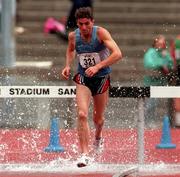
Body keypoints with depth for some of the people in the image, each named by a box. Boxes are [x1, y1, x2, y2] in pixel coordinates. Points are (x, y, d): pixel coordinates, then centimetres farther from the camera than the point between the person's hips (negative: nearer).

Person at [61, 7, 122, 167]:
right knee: (82, 114, -20)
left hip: (101, 78, -1)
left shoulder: (101, 33, -20)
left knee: (98, 119, 13)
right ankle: (85, 154, -21)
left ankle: (98, 136, 50)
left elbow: (117, 54, -31)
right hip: (83, 78, 1)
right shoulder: (73, 36, -8)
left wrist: (97, 66, -39)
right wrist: (68, 65, 0)